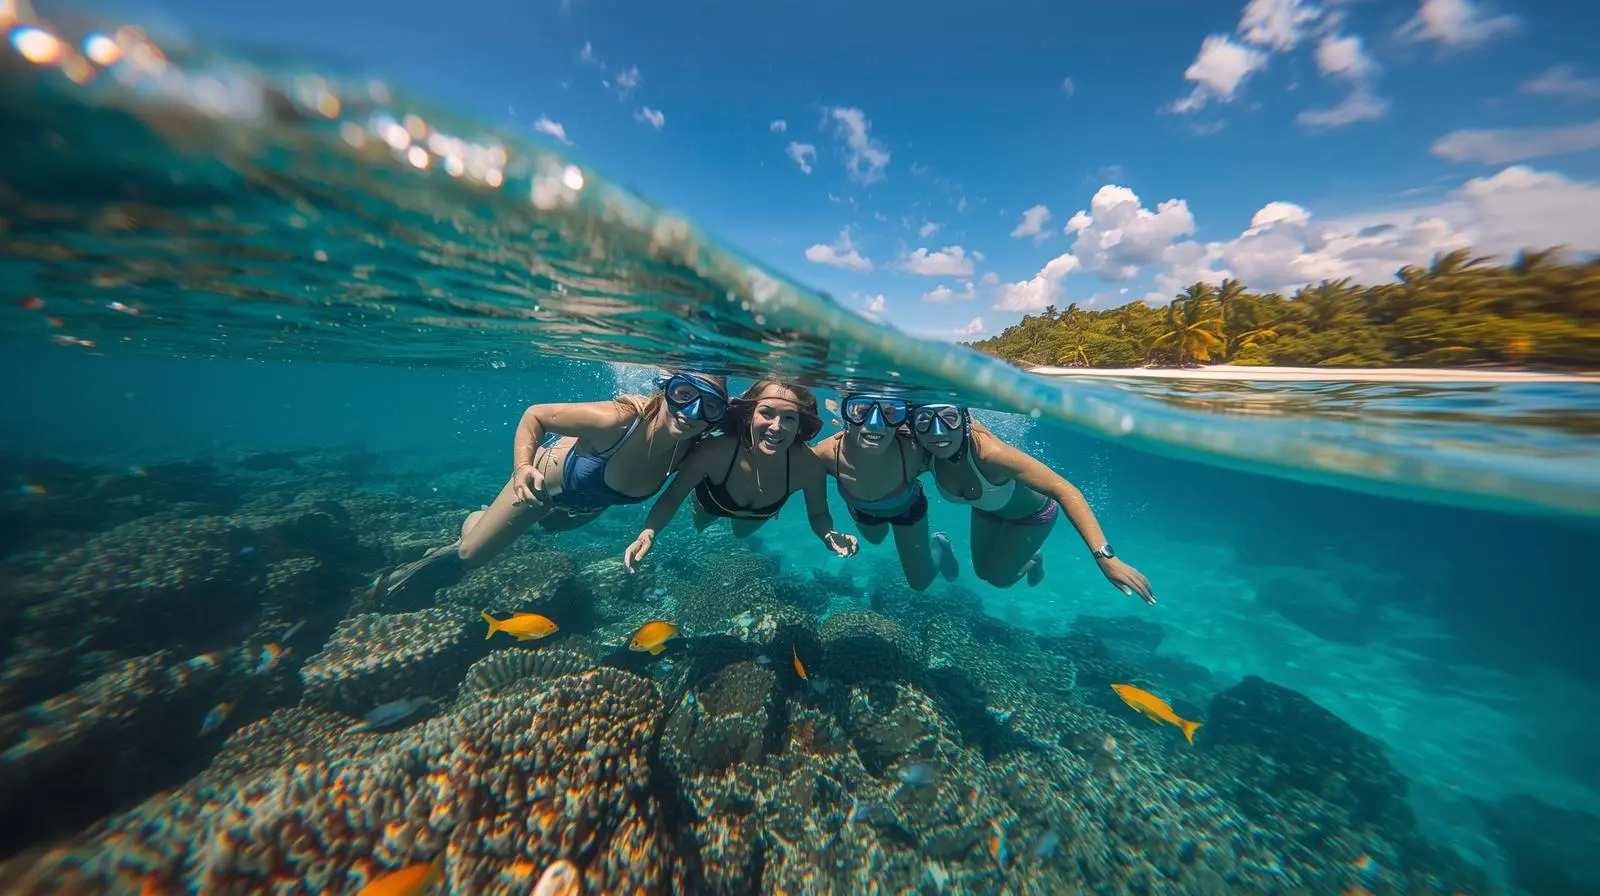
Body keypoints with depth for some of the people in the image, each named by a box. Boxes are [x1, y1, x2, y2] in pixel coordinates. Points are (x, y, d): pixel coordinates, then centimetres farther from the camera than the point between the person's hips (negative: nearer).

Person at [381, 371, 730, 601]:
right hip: (550, 470, -4)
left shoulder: (692, 452, -33)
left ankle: (487, 518, 64)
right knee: (470, 553, 15)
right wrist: (521, 469, -41)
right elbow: (533, 414, -29)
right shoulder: (616, 420, -44)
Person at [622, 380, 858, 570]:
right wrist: (648, 533, -45)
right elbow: (672, 497, -29)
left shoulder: (808, 466, -41)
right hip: (710, 503, -1)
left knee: (741, 533, 39)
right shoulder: (714, 451, -45)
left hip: (758, 516, 2)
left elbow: (818, 514, -23)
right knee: (698, 526, 36)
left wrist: (829, 535, -44)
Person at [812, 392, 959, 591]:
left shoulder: (913, 451, -45)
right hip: (861, 510, 2)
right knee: (875, 539, 37)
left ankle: (938, 545, 44)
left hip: (907, 508, -1)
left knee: (920, 582, 17)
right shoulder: (827, 453, -39)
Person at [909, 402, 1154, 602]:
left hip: (1031, 511, -4)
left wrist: (1104, 556, -52)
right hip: (987, 508, 4)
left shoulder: (988, 452, -47)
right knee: (982, 571, 22)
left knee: (999, 577, 10)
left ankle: (1033, 559, 42)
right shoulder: (925, 454, -33)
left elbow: (1064, 490, -46)